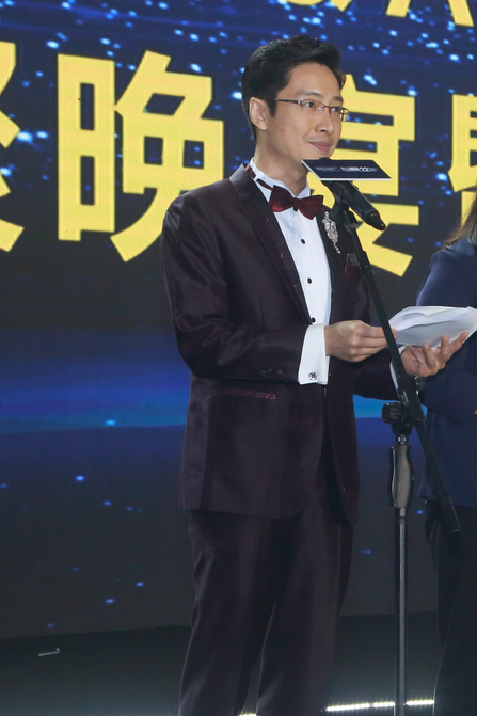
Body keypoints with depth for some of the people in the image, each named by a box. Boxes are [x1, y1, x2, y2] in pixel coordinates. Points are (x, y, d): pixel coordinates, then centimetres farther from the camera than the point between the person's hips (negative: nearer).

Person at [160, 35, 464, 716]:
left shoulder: (334, 227, 19)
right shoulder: (203, 214, -1)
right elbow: (202, 339, -12)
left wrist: (399, 365, -1)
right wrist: (318, 344, -18)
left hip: (326, 477, 6)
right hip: (245, 472, -6)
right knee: (223, 661, 0)